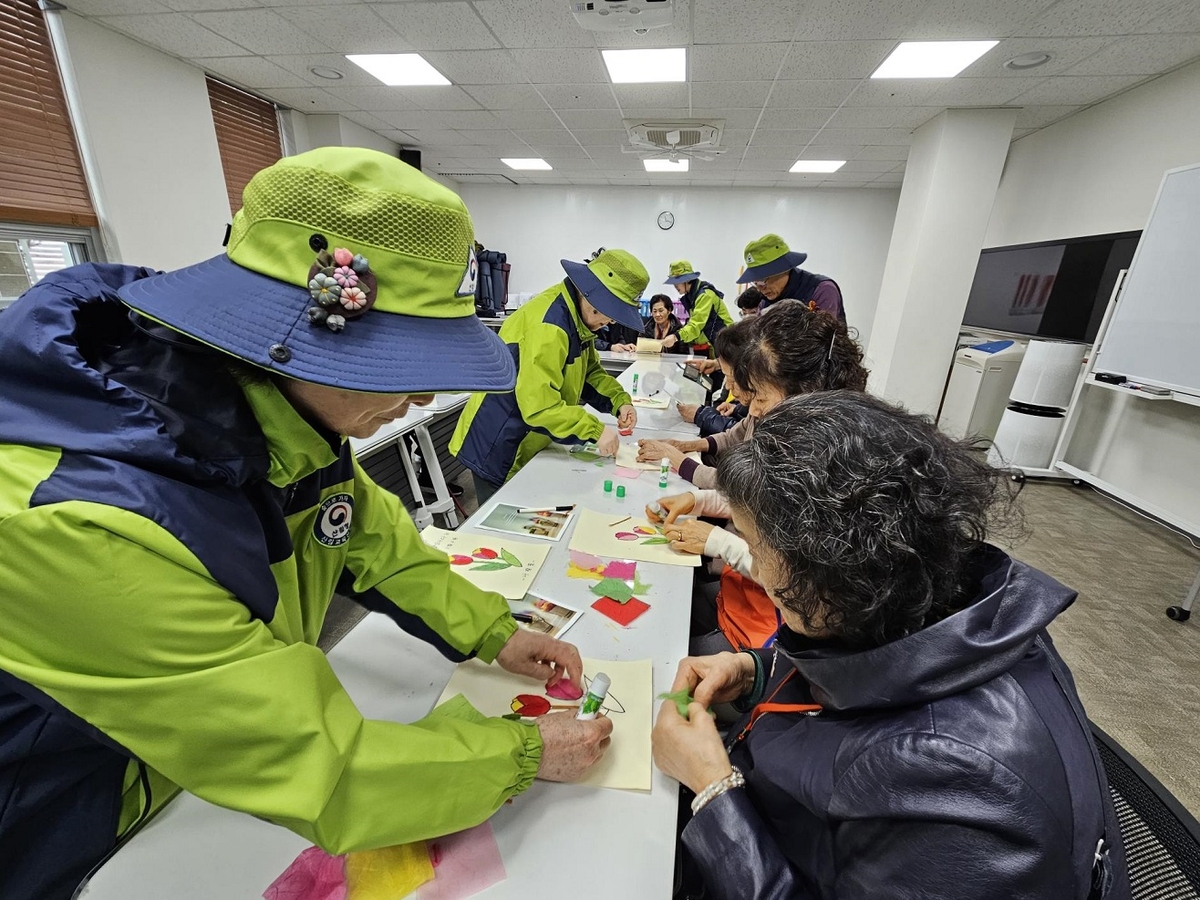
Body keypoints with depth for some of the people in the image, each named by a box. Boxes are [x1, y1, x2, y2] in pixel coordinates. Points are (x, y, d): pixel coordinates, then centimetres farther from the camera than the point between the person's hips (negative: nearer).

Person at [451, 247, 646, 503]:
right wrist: (595, 430, -30)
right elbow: (538, 404, -33)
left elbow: (590, 371, 12)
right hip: (499, 452, -9)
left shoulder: (578, 317, 5)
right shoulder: (549, 324, -28)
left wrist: (620, 400, -4)